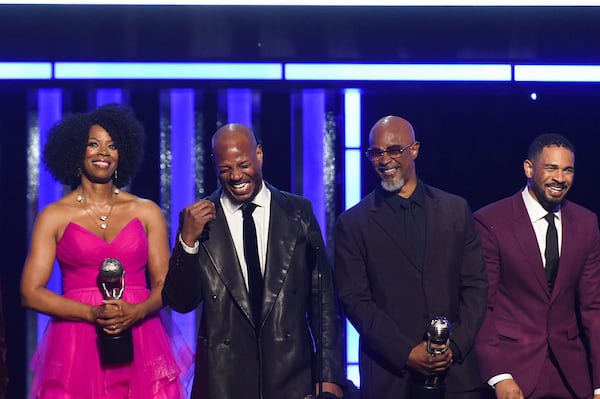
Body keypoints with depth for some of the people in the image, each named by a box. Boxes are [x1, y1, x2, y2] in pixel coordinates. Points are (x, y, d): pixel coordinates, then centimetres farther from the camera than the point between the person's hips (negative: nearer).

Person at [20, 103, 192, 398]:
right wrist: (93, 313, -15)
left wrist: (136, 312, -15)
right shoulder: (54, 216, 4)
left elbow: (164, 284, 6)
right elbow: (31, 292, -2)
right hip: (76, 348, -1)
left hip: (140, 347, 1)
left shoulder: (147, 212, 9)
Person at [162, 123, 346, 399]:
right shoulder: (199, 218, 0)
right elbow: (180, 303, -1)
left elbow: (323, 301, 2)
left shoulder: (299, 212, 1)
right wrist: (188, 240, -15)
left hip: (292, 376, 0)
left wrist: (330, 377, -2)